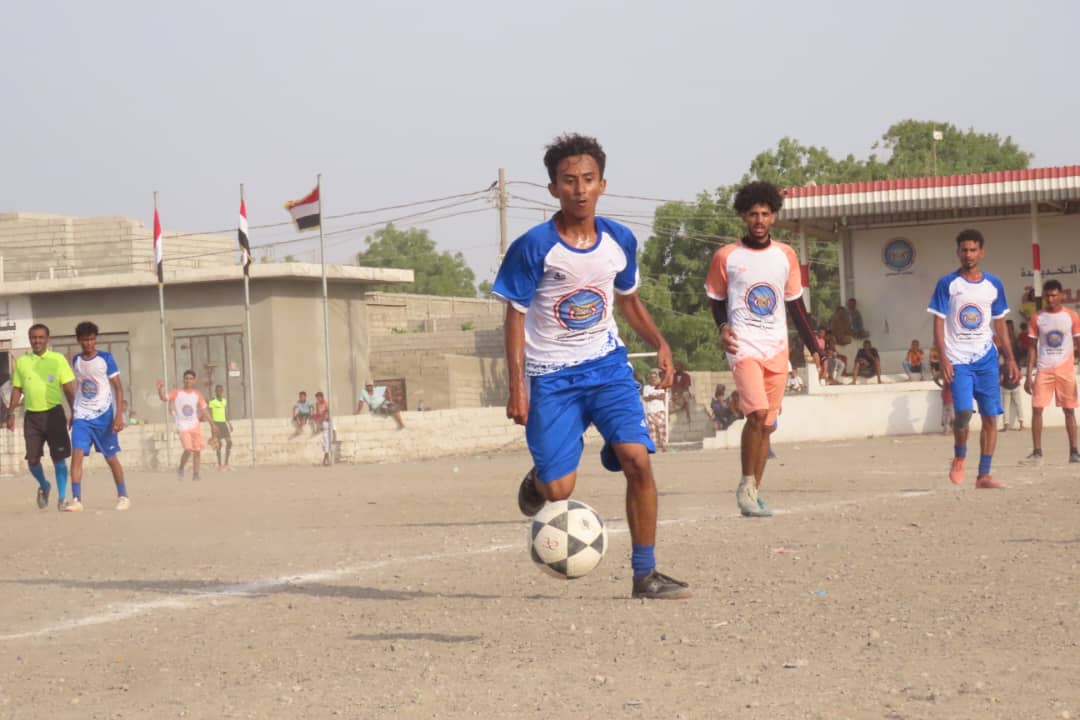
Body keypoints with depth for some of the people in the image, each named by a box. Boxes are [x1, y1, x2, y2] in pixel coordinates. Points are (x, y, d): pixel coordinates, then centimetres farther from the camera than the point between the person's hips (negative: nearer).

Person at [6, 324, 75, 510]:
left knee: (59, 458, -4)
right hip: (32, 416, 2)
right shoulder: (22, 362, 7)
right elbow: (17, 389, 13)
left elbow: (69, 388, 1)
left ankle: (62, 498, 3)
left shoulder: (58, 359, 0)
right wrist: (11, 413, 7)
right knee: (32, 459, 3)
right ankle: (44, 486, 31)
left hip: (54, 413, -2)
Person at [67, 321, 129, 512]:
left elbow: (118, 387, -6)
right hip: (82, 416, 3)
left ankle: (123, 496, 22)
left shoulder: (106, 359, -6)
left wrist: (119, 415, -14)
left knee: (111, 457, 7)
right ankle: (76, 499, -14)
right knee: (77, 454, -13)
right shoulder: (76, 361, 7)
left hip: (103, 415, -3)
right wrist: (73, 413, 20)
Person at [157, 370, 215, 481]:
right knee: (188, 449, -19)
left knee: (197, 450, 2)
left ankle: (195, 473, 11)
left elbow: (204, 410, 12)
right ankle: (180, 469, 4)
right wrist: (160, 389, -33)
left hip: (195, 425, 4)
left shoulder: (197, 394, 7)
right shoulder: (177, 392, -2)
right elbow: (164, 398, -14)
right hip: (183, 426, -4)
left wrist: (212, 424, 10)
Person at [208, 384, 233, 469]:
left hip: (223, 422, 7)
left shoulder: (225, 400, 12)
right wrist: (213, 426, -21)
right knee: (219, 443, -7)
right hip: (216, 423, -7)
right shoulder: (212, 401, -10)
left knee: (229, 442, -1)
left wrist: (229, 423, 17)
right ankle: (220, 465, 1)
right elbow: (210, 414, -14)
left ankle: (226, 464, 6)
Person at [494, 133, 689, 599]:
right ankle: (537, 482, 32)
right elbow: (515, 317, -7)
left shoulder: (620, 241, 0)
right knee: (559, 491, -8)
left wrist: (659, 343, 2)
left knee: (638, 460, -16)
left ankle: (644, 573, -5)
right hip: (551, 376, -3)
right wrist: (517, 389, -12)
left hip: (607, 364, 3)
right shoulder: (533, 248, -13)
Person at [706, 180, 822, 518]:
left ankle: (753, 492, 13)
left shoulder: (785, 255, 9)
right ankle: (746, 485, -8)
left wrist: (814, 347, 12)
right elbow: (716, 300, 11)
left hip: (777, 348, 4)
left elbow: (795, 303, 15)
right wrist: (722, 327, -9)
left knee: (766, 424, 4)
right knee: (757, 412, -21)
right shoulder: (726, 256, 1)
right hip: (744, 346, -4)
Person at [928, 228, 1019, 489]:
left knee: (990, 416, 0)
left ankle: (984, 475, 7)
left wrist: (1010, 359, 10)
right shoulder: (947, 284, -1)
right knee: (964, 411, -19)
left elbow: (999, 324, 15)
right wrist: (943, 359, -12)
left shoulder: (994, 285, 9)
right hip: (958, 360, -3)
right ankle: (959, 456, 10)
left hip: (986, 359, 3)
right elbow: (939, 323, -2)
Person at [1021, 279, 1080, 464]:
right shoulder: (1037, 317, 4)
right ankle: (1037, 452, -2)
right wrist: (1028, 375, 0)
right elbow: (1033, 347, 6)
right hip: (1044, 369, 1)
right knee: (1036, 408, -7)